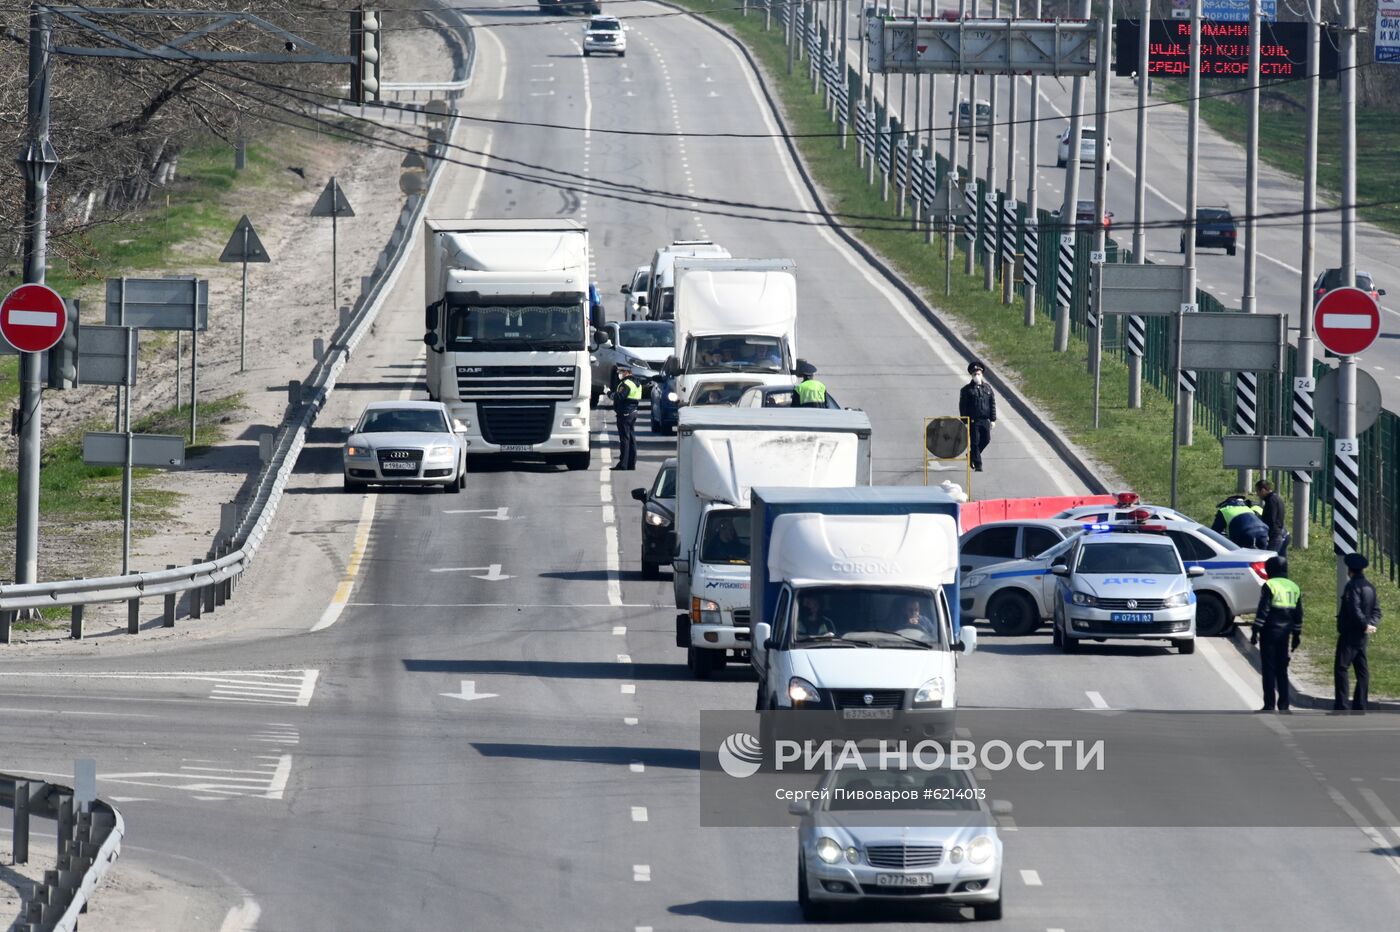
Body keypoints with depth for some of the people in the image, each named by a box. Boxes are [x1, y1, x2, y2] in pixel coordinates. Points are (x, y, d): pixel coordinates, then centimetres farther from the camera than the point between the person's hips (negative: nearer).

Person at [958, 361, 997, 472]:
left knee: (986, 440, 4)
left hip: (985, 420, 4)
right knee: (975, 442, -3)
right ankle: (978, 464, 3)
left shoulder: (987, 388, 9)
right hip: (973, 420, -4)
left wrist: (993, 420, 5)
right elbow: (962, 407, -2)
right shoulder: (967, 390, -1)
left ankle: (972, 455, 27)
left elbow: (992, 404, 11)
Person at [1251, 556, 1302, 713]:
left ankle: (1269, 705, -6)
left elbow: (1262, 611, -14)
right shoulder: (1294, 588, 11)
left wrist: (1255, 631, -11)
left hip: (1270, 632, -6)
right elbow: (1298, 615, 15)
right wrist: (1296, 635, 20)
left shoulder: (1269, 586, -9)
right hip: (1285, 634, 6)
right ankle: (1283, 705, 10)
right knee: (1282, 670, 12)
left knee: (1268, 670, -3)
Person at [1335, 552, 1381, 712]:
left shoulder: (1353, 586, -13)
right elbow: (1376, 610, 12)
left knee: (1341, 668, -6)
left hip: (1349, 634, -8)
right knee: (1362, 670, 10)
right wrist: (1372, 624, -3)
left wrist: (1365, 625, -16)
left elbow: (1354, 609, -23)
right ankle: (1360, 706, 10)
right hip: (1363, 637, 8)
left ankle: (1340, 706, -11)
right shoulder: (1369, 587, 13)